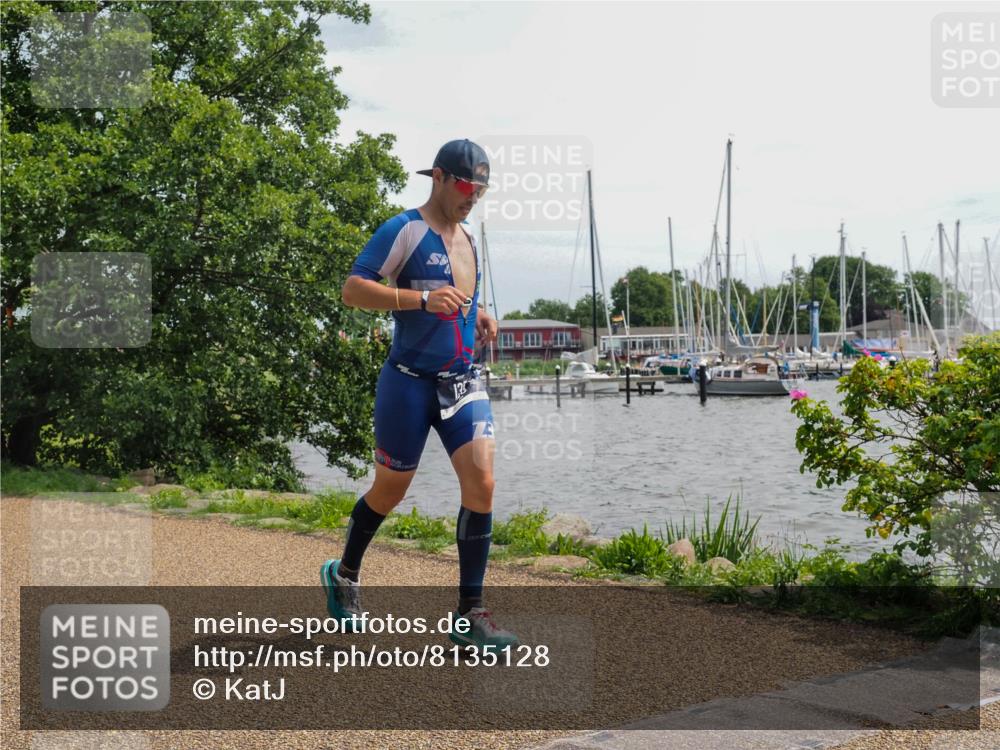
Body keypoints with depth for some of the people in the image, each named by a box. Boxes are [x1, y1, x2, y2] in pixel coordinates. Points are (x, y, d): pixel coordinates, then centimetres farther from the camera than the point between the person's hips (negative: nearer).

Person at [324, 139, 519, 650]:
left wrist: (477, 315, 10)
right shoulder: (405, 230, -9)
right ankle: (344, 574, 36)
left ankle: (469, 616, -4)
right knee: (390, 490, 8)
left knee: (481, 483, -10)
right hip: (410, 381, -6)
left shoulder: (467, 236, 15)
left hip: (463, 382, 6)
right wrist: (422, 299, -26)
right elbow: (353, 289, -17)